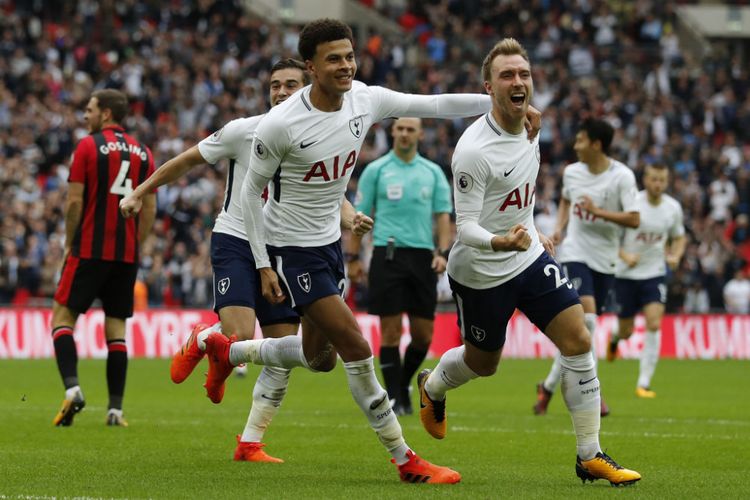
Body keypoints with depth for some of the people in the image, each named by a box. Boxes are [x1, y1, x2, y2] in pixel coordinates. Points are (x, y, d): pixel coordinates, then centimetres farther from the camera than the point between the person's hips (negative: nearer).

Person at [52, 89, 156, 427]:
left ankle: (72, 388, -17)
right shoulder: (142, 152, 10)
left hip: (90, 250, -4)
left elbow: (74, 201, -8)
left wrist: (70, 243, 3)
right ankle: (116, 409, 3)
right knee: (116, 327, 8)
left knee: (63, 316, 3)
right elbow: (150, 209, 9)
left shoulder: (88, 146, -5)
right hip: (126, 254, 5)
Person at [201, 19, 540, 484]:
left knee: (319, 357, 18)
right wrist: (264, 266, -13)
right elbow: (251, 190, -12)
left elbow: (436, 105, -1)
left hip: (330, 241, 7)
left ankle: (224, 350, 41)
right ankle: (406, 461, -3)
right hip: (292, 249, -7)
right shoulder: (281, 124, -22)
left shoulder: (366, 100, -7)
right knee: (357, 349, -12)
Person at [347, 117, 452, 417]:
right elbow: (361, 216, 5)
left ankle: (403, 384, 24)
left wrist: (443, 252, -3)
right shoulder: (376, 170, 4)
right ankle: (394, 397, 1)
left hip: (422, 256, 3)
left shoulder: (433, 172, 11)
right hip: (388, 254, -3)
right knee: (391, 331, -5)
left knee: (423, 333, 2)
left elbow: (443, 214, 10)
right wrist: (353, 257, 1)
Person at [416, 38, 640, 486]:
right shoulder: (473, 150, -26)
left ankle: (590, 457, 0)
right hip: (481, 273, -6)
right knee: (482, 363, 14)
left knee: (578, 341, -7)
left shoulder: (528, 127, -1)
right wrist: (501, 242, -44)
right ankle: (431, 388, 51)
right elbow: (465, 227, -26)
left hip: (529, 257, 6)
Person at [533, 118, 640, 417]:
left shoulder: (622, 176, -9)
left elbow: (634, 220, -15)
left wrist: (598, 211, -23)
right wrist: (559, 227, 8)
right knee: (586, 317, -21)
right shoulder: (571, 172, 3)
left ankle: (549, 385, 25)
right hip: (575, 254, 0)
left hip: (605, 260, 0)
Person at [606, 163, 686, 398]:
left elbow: (679, 237, 15)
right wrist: (625, 256, -23)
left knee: (654, 324, -17)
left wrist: (675, 256, -5)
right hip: (626, 274, -2)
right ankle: (614, 337, 48)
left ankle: (644, 383, -10)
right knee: (626, 332, 7)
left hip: (655, 273, 2)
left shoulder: (673, 208, -2)